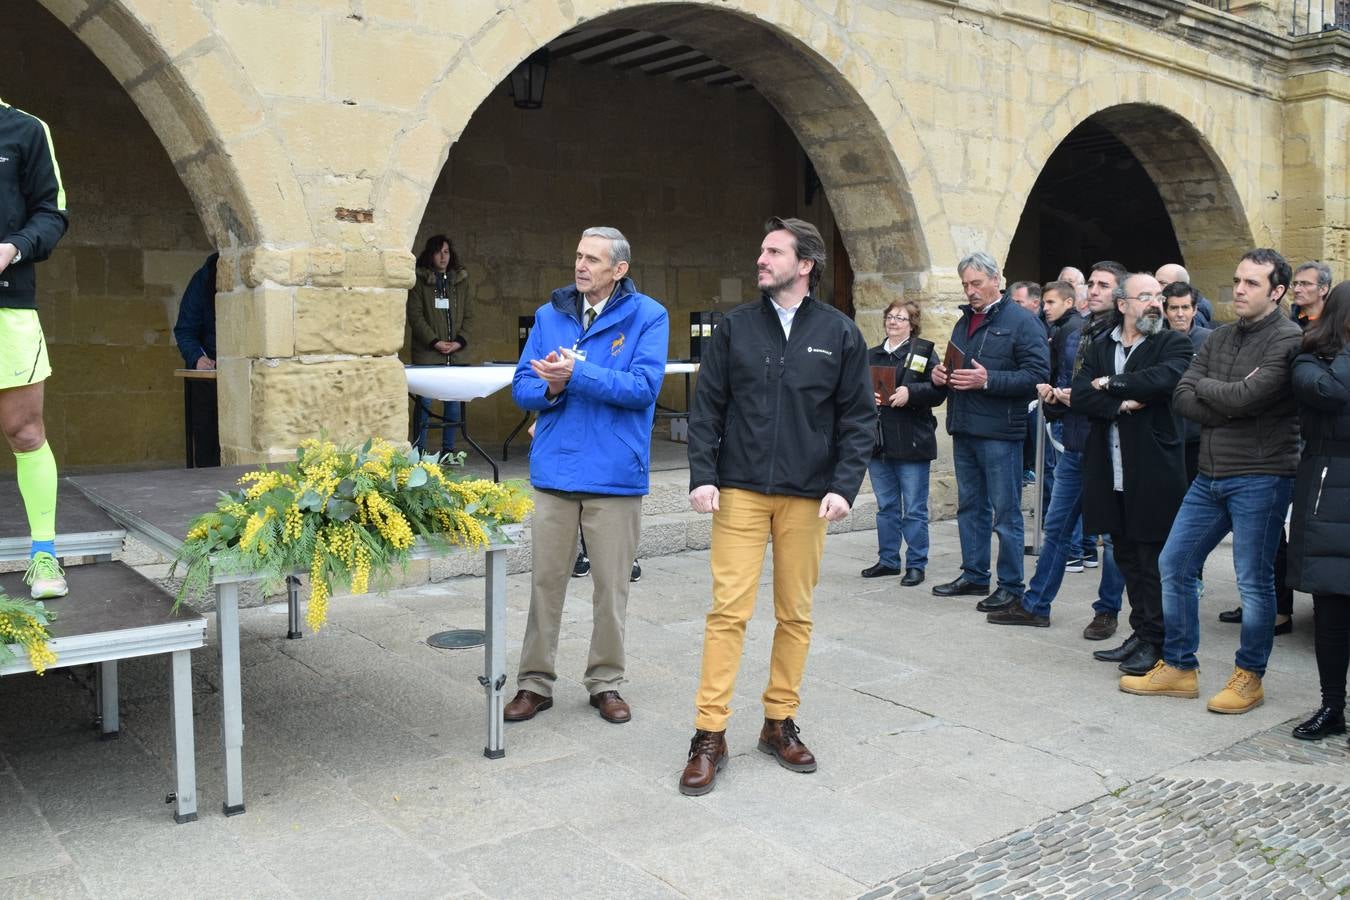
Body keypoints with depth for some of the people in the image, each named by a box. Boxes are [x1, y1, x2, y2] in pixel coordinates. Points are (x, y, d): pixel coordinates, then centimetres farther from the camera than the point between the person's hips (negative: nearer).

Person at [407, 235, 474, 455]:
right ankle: (419, 450, 3)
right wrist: (434, 341, -12)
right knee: (424, 401, -3)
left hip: (455, 354, 4)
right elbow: (415, 315, -5)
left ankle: (448, 449, 13)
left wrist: (459, 341, -4)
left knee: (453, 402, 4)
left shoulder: (461, 280, 13)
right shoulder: (420, 280, 1)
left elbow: (469, 315, 11)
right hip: (426, 353, -4)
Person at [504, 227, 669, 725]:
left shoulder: (647, 316, -3)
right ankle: (535, 682, 21)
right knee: (546, 581, 9)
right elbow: (522, 386, 8)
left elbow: (644, 386, -16)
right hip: (554, 472, 3)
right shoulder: (550, 315, 9)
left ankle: (606, 682, 25)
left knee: (611, 586, 9)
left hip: (615, 475, -3)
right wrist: (550, 389, -14)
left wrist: (576, 375, -21)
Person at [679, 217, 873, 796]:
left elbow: (858, 418, 3)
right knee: (729, 610, -4)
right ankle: (709, 736, 4)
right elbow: (707, 407, 4)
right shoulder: (735, 327, 4)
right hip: (740, 492, -1)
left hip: (806, 497, 1)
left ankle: (780, 723, 24)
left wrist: (843, 486, -8)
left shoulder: (839, 334, 3)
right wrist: (702, 476, -7)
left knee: (795, 614, 9)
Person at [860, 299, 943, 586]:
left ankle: (916, 564, 11)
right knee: (886, 507, 14)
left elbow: (937, 390, -9)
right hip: (878, 443, 5)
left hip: (911, 443, -5)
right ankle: (888, 560, 23)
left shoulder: (923, 351, -1)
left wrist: (910, 392, -23)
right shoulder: (872, 355, 14)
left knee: (914, 509, 2)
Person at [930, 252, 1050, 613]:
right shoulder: (964, 321, 17)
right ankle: (974, 576, 26)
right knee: (970, 506, 15)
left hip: (999, 432, -8)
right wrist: (940, 374, 5)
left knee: (1005, 511, -1)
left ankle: (1011, 586, 8)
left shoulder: (1021, 321, -7)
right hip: (964, 430, 8)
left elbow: (1038, 374, -16)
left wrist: (988, 380, -23)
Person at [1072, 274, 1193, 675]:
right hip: (1111, 472, 5)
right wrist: (1121, 404, -17)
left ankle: (1154, 641, 11)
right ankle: (1141, 633, 25)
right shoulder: (1100, 349, 12)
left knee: (1153, 561, 0)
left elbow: (1162, 379, -22)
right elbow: (1080, 396, -3)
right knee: (1127, 558, 13)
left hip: (1153, 472, -5)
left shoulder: (1173, 345, -1)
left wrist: (1110, 383, -11)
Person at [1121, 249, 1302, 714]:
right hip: (1210, 474, 7)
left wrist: (1204, 386, -4)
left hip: (1259, 477, -7)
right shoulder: (1220, 337, 11)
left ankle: (1249, 676, 19)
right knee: (1173, 566, 9)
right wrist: (1232, 404, -13)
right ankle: (1179, 668, 21)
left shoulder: (1289, 340, -10)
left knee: (1254, 582, 1)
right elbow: (1182, 397, 1)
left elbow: (1247, 397, -22)